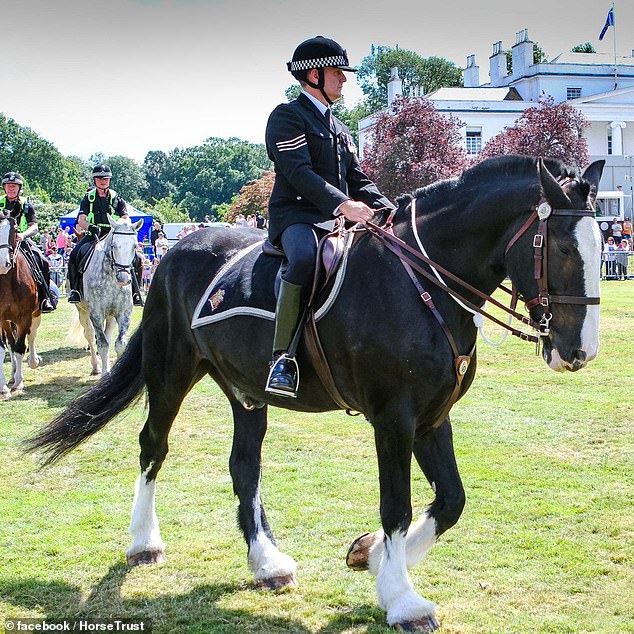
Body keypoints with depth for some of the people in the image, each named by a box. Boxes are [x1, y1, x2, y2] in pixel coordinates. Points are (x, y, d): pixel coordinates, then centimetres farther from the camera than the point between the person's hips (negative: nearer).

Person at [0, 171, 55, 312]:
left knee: (43, 263, -20)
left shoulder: (26, 205, 8)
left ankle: (44, 298, -11)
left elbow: (34, 227, -1)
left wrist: (23, 235, -21)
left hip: (23, 242, -1)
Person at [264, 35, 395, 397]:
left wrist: (390, 212, 2)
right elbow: (299, 173, -15)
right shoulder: (288, 116, 0)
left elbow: (359, 180, 21)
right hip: (296, 215, -8)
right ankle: (282, 357, -33)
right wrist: (343, 204, -28)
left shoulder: (339, 129, 26)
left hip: (338, 219, 8)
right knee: (305, 257, -40)